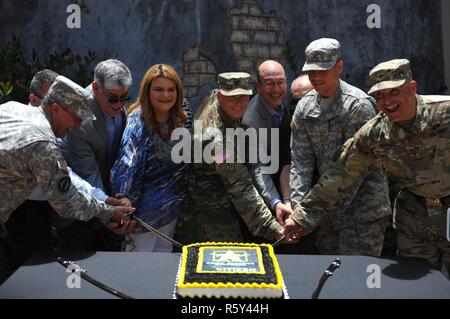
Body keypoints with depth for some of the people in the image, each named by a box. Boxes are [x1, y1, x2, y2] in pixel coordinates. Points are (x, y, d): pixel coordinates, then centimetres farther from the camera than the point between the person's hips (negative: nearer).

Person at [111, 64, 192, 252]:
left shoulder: (184, 112, -6)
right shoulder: (139, 121, -23)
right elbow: (127, 164, -30)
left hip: (175, 201, 5)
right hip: (146, 206, -5)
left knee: (164, 251, 22)